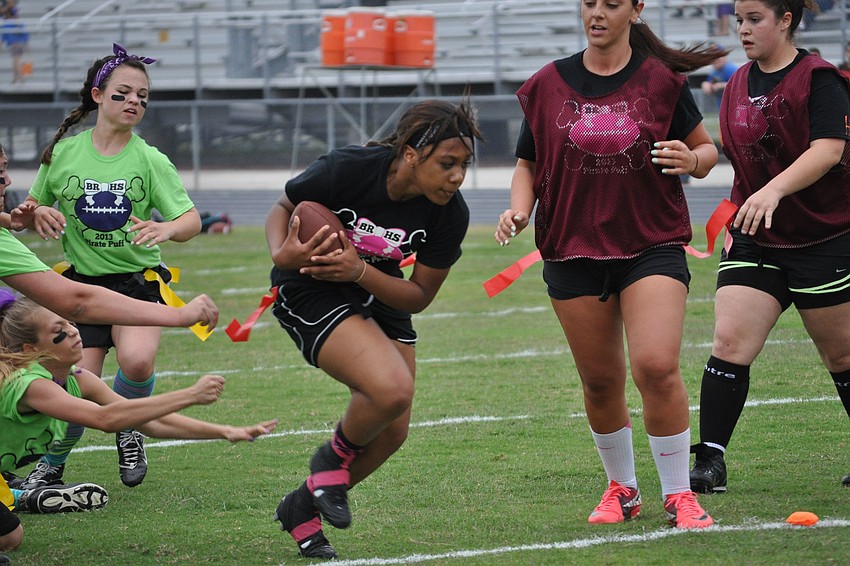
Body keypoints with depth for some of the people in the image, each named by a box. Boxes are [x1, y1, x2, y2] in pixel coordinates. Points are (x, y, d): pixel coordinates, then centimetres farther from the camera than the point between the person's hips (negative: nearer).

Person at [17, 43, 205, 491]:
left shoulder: (149, 160, -3)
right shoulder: (63, 153, 1)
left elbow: (192, 221, -9)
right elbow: (31, 209, 14)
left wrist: (167, 229, -32)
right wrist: (38, 214, -11)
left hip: (137, 279, -1)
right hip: (82, 281, 1)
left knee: (137, 360, -30)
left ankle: (127, 431, 4)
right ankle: (50, 466, 20)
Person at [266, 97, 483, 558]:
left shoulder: (450, 214, -17)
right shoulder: (349, 168, -28)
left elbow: (419, 296, -9)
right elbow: (284, 206, -9)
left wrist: (359, 270, -26)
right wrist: (282, 254, -30)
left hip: (380, 297, 6)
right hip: (310, 293, -6)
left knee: (391, 432, 4)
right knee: (392, 389, -27)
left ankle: (302, 509, 27)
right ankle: (333, 458, 4)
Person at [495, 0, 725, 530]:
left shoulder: (662, 80, 1)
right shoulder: (548, 85, 6)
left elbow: (706, 149, 9)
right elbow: (528, 164, 15)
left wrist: (692, 159, -14)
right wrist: (519, 210, -4)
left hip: (652, 244, -2)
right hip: (573, 251, 2)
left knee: (657, 367, -18)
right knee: (600, 381, 6)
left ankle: (679, 494, -4)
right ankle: (622, 488, 28)